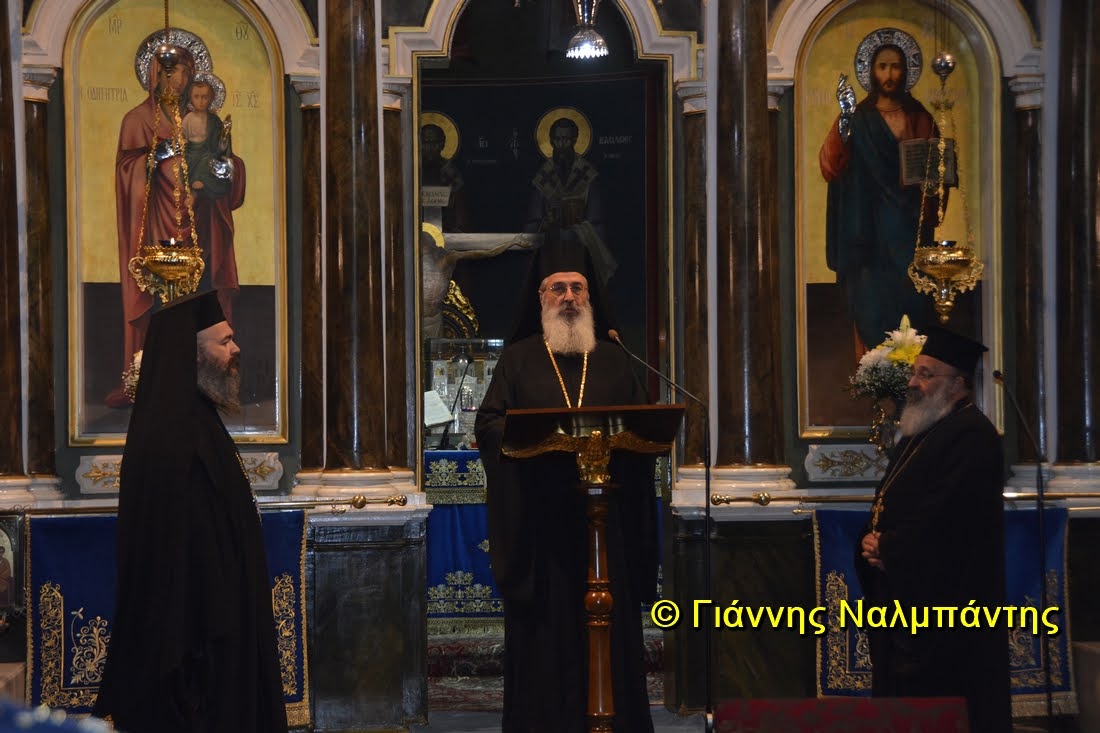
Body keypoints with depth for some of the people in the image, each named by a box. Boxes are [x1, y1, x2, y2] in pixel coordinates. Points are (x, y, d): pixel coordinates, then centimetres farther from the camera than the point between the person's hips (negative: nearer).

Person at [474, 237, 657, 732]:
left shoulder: (614, 361, 15)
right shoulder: (519, 358, 9)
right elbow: (488, 426, 1)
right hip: (539, 520, -2)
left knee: (609, 630, 0)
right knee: (545, 632, -3)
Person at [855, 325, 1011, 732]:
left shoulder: (973, 436, -15)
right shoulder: (918, 432, 17)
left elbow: (943, 515, -23)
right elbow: (887, 501, 20)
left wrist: (886, 548, -12)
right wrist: (873, 539, -2)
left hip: (946, 602, -10)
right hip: (906, 598, 10)